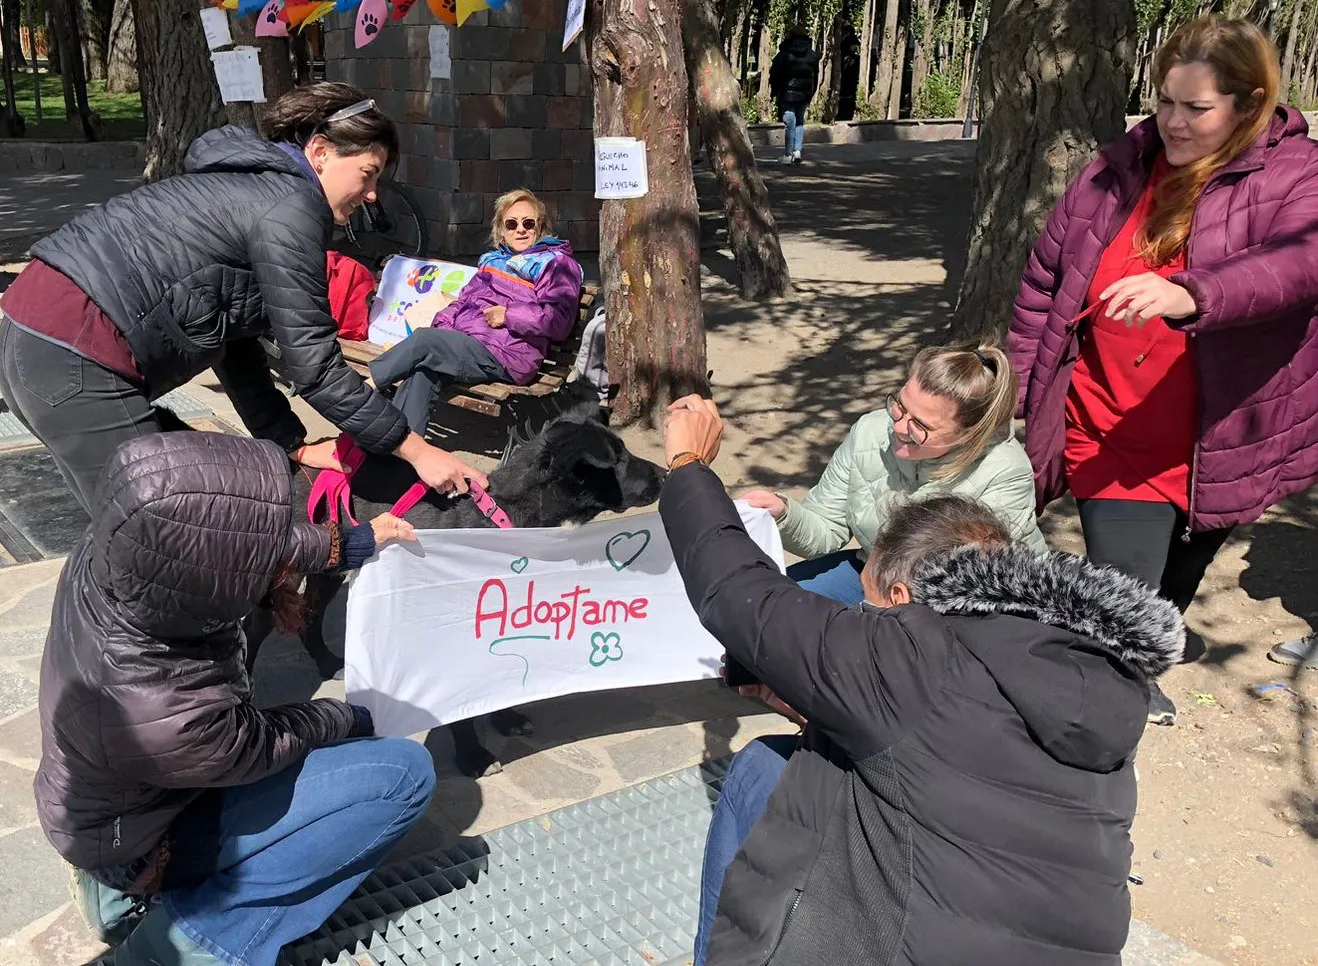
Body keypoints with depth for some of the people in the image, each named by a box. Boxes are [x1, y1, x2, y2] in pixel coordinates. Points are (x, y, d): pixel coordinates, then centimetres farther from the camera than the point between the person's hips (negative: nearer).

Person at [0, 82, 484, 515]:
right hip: (74, 355, -10)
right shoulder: (290, 207, -10)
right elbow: (314, 366, -12)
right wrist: (416, 449, -6)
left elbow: (233, 340, 21)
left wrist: (294, 445, 21)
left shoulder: (252, 184, 20)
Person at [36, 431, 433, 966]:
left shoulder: (110, 551, -25)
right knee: (406, 773, -14)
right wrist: (352, 718, 0)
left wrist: (349, 542, 7)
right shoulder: (165, 718, -41)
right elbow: (269, 744, -19)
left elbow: (234, 550, -2)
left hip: (113, 792, 7)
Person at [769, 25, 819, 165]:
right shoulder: (813, 55, 7)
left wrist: (774, 93, 4)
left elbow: (774, 74, -5)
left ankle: (788, 154, -1)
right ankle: (797, 151, 4)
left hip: (787, 95, -4)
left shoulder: (784, 54, -6)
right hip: (804, 95, 4)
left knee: (790, 123, -2)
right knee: (799, 122, 15)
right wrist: (811, 95, 17)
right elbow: (815, 77, 11)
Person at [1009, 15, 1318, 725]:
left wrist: (1190, 293, -46)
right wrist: (1019, 387, 7)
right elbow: (1044, 281, 8)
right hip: (1115, 441, 0)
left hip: (1218, 450, 1)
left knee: (1170, 598, 21)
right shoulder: (1117, 172, 0)